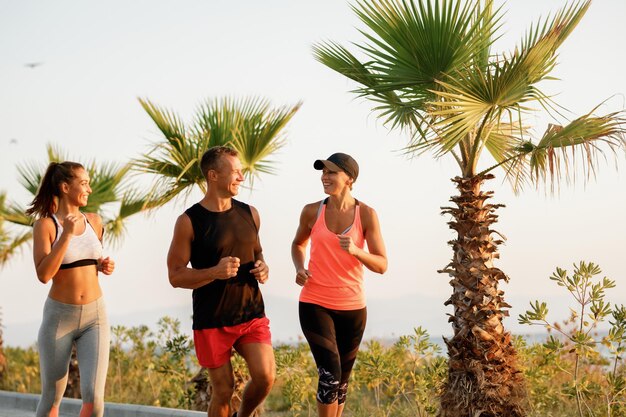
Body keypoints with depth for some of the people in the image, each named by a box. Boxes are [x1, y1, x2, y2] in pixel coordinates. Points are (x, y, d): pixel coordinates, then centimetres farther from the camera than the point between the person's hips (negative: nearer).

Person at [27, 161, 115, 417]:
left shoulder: (94, 221, 6)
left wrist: (104, 267, 0)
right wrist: (66, 234, -23)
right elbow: (44, 275, -20)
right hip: (59, 317, -3)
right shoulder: (45, 225, -9)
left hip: (95, 317, 3)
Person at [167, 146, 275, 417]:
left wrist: (262, 268, -2)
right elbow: (176, 276, -9)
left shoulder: (249, 214, 6)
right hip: (212, 321, -3)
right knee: (223, 390, 2)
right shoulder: (189, 221, -9)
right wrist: (215, 272, -25)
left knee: (265, 377, -11)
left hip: (252, 314, 4)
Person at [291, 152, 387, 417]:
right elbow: (298, 244, 18)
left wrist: (355, 251, -25)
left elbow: (382, 265, -7)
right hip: (315, 304, -1)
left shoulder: (366, 214, -6)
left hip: (352, 307, 1)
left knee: (342, 380, 14)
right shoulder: (312, 211, -3)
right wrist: (299, 268, -2)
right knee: (330, 375, -15)